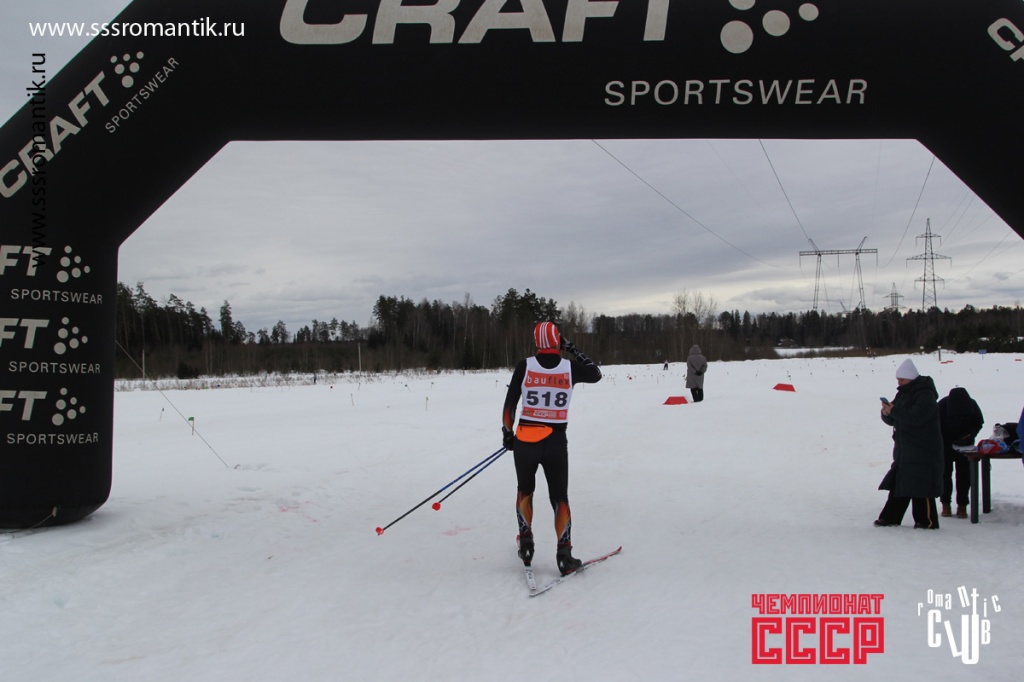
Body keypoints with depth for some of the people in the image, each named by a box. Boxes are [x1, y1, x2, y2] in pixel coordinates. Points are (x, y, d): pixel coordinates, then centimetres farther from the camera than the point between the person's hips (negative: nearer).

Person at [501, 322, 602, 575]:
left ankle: (526, 542, 21)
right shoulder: (570, 368, -3)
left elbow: (510, 404, -1)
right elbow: (596, 374, 18)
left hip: (525, 441, 0)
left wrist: (507, 433, 12)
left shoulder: (524, 366, -5)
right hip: (556, 442, 0)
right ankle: (564, 554, 7)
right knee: (560, 498, 13)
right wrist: (572, 349, 21)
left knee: (525, 491, 25)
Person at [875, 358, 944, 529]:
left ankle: (927, 521, 1)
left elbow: (916, 417, -27)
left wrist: (894, 411, -24)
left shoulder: (925, 395, -13)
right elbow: (893, 420, 15)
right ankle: (890, 517, 15)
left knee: (920, 486, -7)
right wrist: (887, 413, -8)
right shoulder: (902, 393, 15)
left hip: (923, 451, -9)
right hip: (904, 451, 9)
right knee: (897, 483, 10)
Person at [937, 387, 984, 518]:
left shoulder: (972, 405, -22)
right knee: (945, 471, -2)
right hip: (946, 442, -1)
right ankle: (946, 504, 6)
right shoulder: (942, 405, -28)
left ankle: (962, 505, 2)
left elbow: (978, 423, -4)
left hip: (964, 444, 1)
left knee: (964, 472, -1)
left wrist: (968, 436, -21)